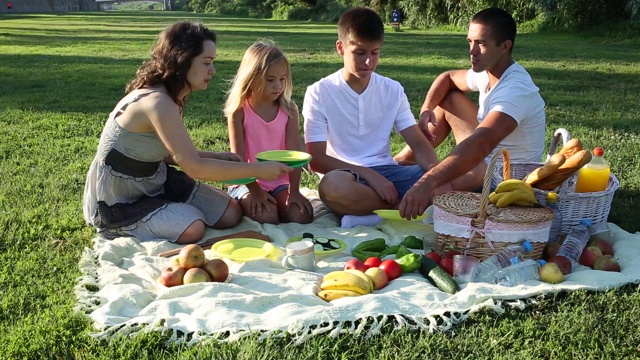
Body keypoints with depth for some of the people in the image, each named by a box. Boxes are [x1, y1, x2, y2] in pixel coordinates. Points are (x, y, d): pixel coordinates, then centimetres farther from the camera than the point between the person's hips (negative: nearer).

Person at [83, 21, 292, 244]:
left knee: (231, 213, 0)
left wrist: (219, 157, -3)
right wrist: (257, 170, -26)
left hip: (153, 184, 9)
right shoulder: (157, 103, -29)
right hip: (117, 202, -8)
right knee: (192, 227, -27)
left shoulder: (169, 97, 2)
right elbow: (194, 167, -30)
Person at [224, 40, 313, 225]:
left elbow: (294, 151, -8)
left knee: (301, 216, -19)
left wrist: (294, 190, -15)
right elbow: (238, 157, -12)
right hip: (248, 182, -3)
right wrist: (255, 190, -18)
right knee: (267, 218, -28)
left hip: (280, 181, 3)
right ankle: (248, 203, 4)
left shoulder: (289, 109, -3)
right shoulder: (239, 111, -10)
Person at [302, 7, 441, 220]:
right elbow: (316, 160, -9)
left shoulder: (393, 90, 7)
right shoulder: (319, 93, -4)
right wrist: (369, 174, -20)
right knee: (332, 186, -40)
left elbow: (418, 143, 3)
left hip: (387, 172, 3)